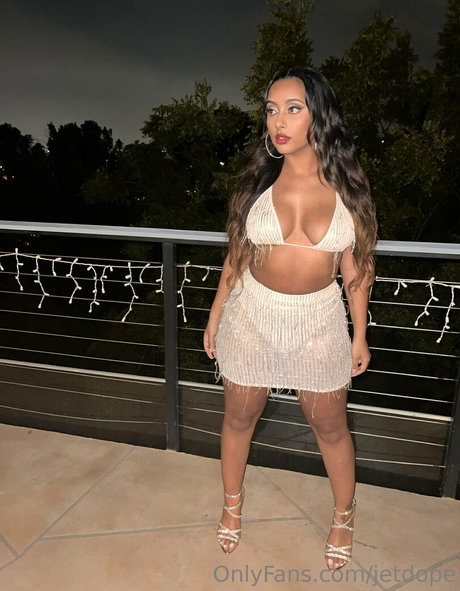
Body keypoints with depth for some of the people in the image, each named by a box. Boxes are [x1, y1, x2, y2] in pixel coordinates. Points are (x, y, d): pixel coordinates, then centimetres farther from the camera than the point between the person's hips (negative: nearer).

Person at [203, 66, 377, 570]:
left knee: (330, 427, 16)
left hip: (319, 320, 0)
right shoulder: (259, 180, -5)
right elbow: (237, 255, 4)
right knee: (239, 418, 17)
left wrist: (360, 334, 2)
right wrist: (215, 316, 8)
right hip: (253, 314, 1)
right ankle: (232, 503, 46)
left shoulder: (346, 184, -6)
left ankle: (344, 515, 45)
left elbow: (356, 265, 0)